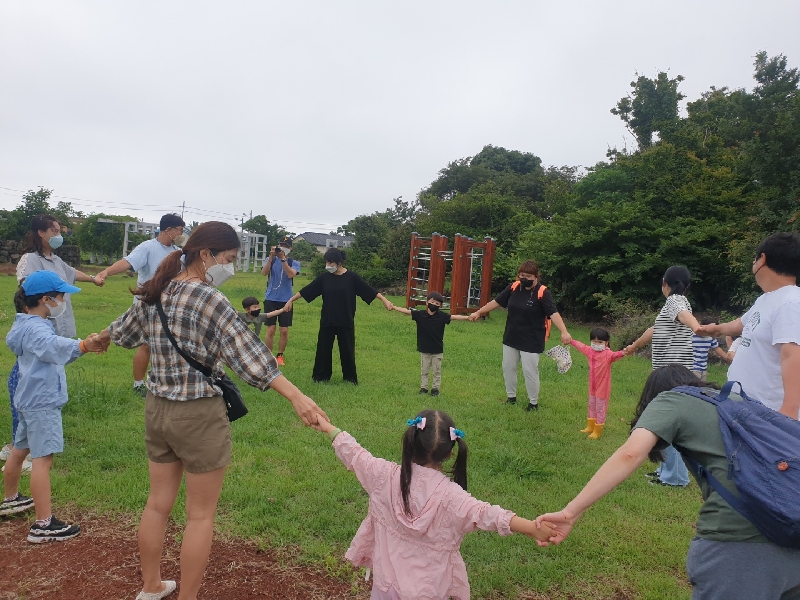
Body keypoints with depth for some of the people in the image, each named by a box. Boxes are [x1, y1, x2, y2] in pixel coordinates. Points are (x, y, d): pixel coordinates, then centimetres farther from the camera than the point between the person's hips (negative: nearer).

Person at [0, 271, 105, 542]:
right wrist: (82, 345, -58)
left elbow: (53, 353, 15)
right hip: (42, 402, -11)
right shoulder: (36, 328, -20)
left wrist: (82, 347, 1)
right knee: (43, 458, -12)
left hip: (31, 400, 11)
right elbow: (53, 345, -42)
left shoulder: (29, 325, 14)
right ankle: (44, 525, -12)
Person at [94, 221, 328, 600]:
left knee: (158, 503, 22)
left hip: (157, 409, 8)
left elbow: (123, 331, 22)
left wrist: (100, 338, 46)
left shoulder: (154, 294, 4)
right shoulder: (209, 299, -19)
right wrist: (296, 397, -34)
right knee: (201, 515, 8)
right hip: (199, 415, -8)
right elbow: (248, 353, -28)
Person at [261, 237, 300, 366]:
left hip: (286, 300, 1)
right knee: (270, 330, -2)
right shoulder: (270, 259, 4)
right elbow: (264, 272, -14)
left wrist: (282, 258, -21)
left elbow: (291, 274, -18)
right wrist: (271, 257, -22)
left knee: (284, 330, 3)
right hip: (270, 299, 0)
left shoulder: (294, 263, 2)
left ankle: (280, 355, 18)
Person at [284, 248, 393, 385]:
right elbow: (306, 290, 3)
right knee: (323, 348, 7)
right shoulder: (324, 277, -1)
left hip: (346, 322, -2)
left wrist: (385, 300, -13)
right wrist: (291, 300, 4)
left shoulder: (351, 277, -6)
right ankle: (321, 376, 21)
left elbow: (369, 290, -7)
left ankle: (350, 378, 20)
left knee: (347, 350, 7)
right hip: (327, 321, 2)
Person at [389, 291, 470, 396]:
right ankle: (424, 387, 25)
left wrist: (468, 317, -28)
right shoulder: (420, 314, -7)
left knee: (437, 371, 10)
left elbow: (455, 317, -16)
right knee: (425, 370, 14)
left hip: (437, 350, -1)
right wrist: (393, 307, -13)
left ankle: (435, 388, 22)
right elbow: (406, 311, -8)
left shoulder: (442, 316, -9)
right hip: (424, 349, 1)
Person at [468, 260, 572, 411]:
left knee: (530, 372, 0)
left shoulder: (542, 293, -17)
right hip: (511, 338, 6)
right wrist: (478, 313, 11)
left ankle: (533, 403, 20)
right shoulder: (514, 287, -3)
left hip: (531, 341, -6)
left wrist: (564, 332, -41)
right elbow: (497, 302, 7)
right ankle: (511, 397, 33)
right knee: (508, 368, 15)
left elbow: (553, 313, -27)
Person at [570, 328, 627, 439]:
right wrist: (570, 341, 31)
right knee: (592, 406, 22)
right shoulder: (590, 351, 0)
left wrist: (623, 353, -64)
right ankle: (590, 427, 38)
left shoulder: (607, 354, -21)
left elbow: (615, 355, -43)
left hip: (603, 387, -7)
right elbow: (580, 345, 17)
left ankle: (597, 431, 17)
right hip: (592, 386, 7)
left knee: (600, 409, 5)